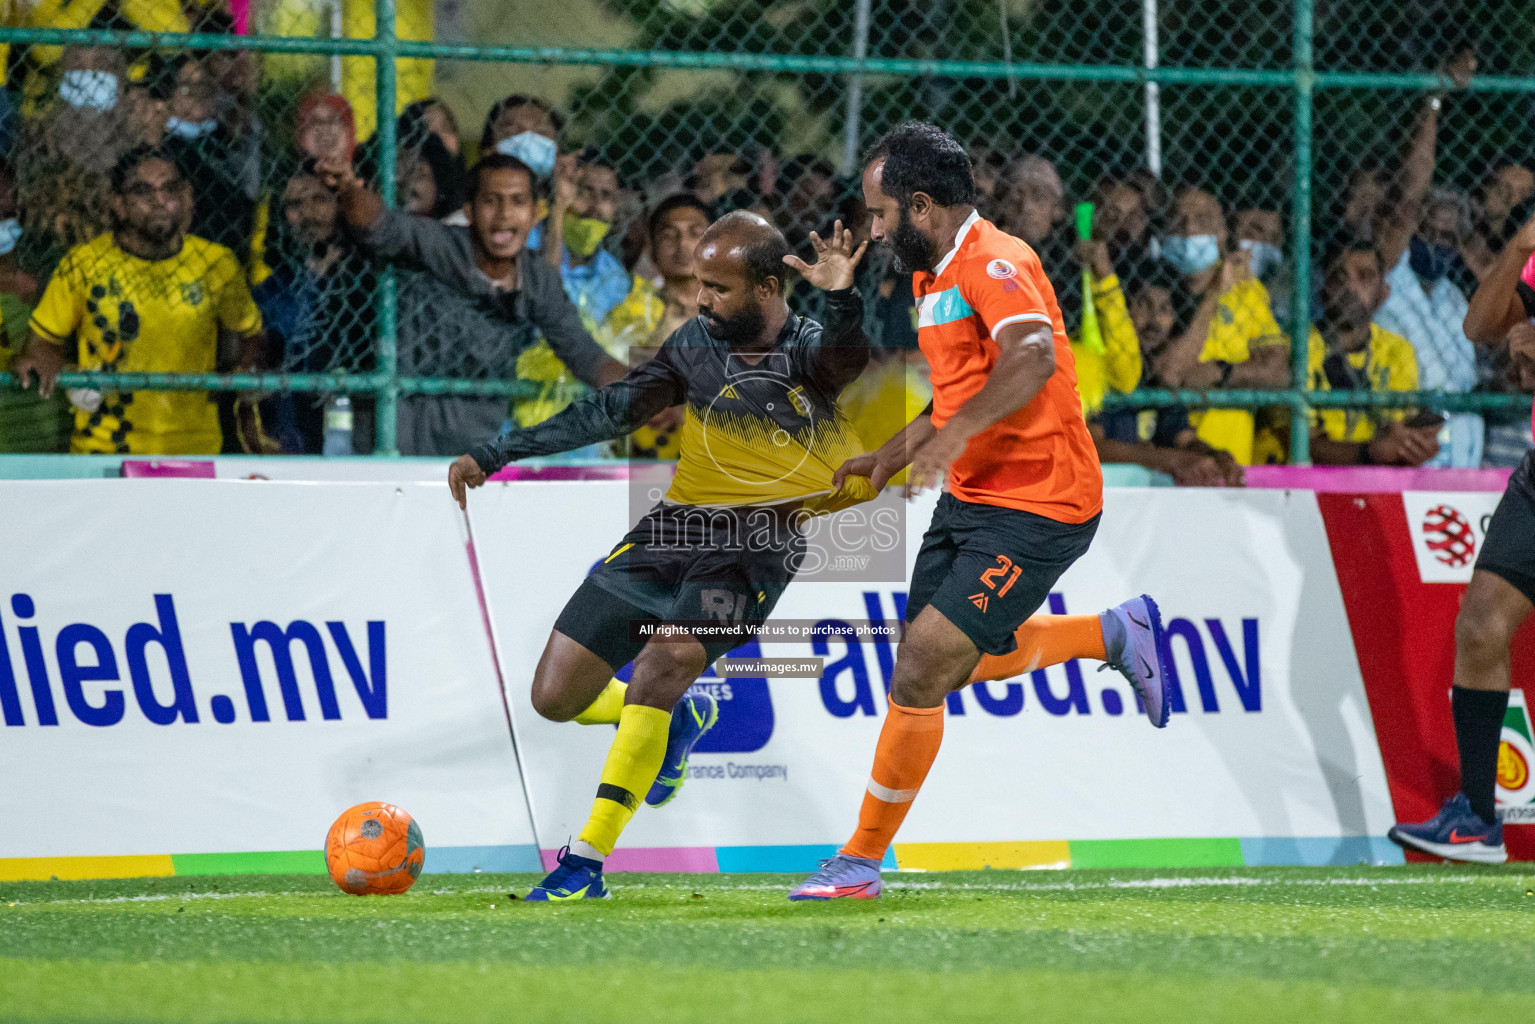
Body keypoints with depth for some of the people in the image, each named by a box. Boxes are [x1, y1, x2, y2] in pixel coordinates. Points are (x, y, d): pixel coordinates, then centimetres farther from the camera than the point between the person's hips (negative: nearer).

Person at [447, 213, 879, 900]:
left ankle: (588, 862, -21)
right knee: (556, 699, 1)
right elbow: (612, 411, 12)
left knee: (659, 667, -28)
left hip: (756, 546, -5)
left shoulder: (811, 348, -3)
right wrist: (492, 456, 9)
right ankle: (680, 719, 32)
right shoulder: (696, 344, 9)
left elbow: (849, 359, -26)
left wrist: (841, 298, -47)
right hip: (675, 530, 5)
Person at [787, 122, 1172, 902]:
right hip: (970, 498, 10)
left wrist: (958, 431, -46)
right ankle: (1115, 635, 34)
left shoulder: (993, 262, -18)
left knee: (921, 671, -13)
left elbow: (1036, 353, -36)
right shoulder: (933, 275, 14)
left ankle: (862, 860, -4)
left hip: (1035, 507, -10)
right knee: (950, 662, 18)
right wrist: (892, 454, 15)